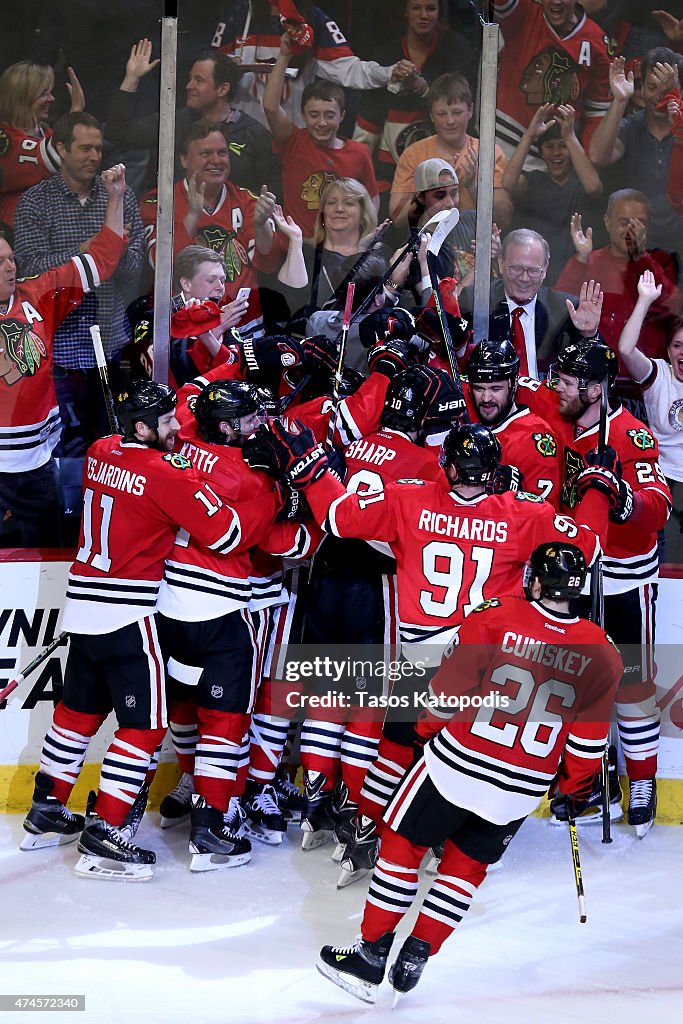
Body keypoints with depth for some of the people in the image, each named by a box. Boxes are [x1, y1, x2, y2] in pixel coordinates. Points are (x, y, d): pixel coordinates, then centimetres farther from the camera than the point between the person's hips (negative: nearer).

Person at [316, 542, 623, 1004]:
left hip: (458, 761, -3)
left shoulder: (496, 617, -12)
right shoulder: (602, 653, -4)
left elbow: (448, 690, -8)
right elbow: (589, 740, 2)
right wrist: (575, 787, 18)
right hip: (521, 790, 3)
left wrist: (428, 732, 11)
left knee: (404, 844, 13)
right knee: (467, 865, 21)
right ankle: (416, 955, 21)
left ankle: (372, 953, 17)